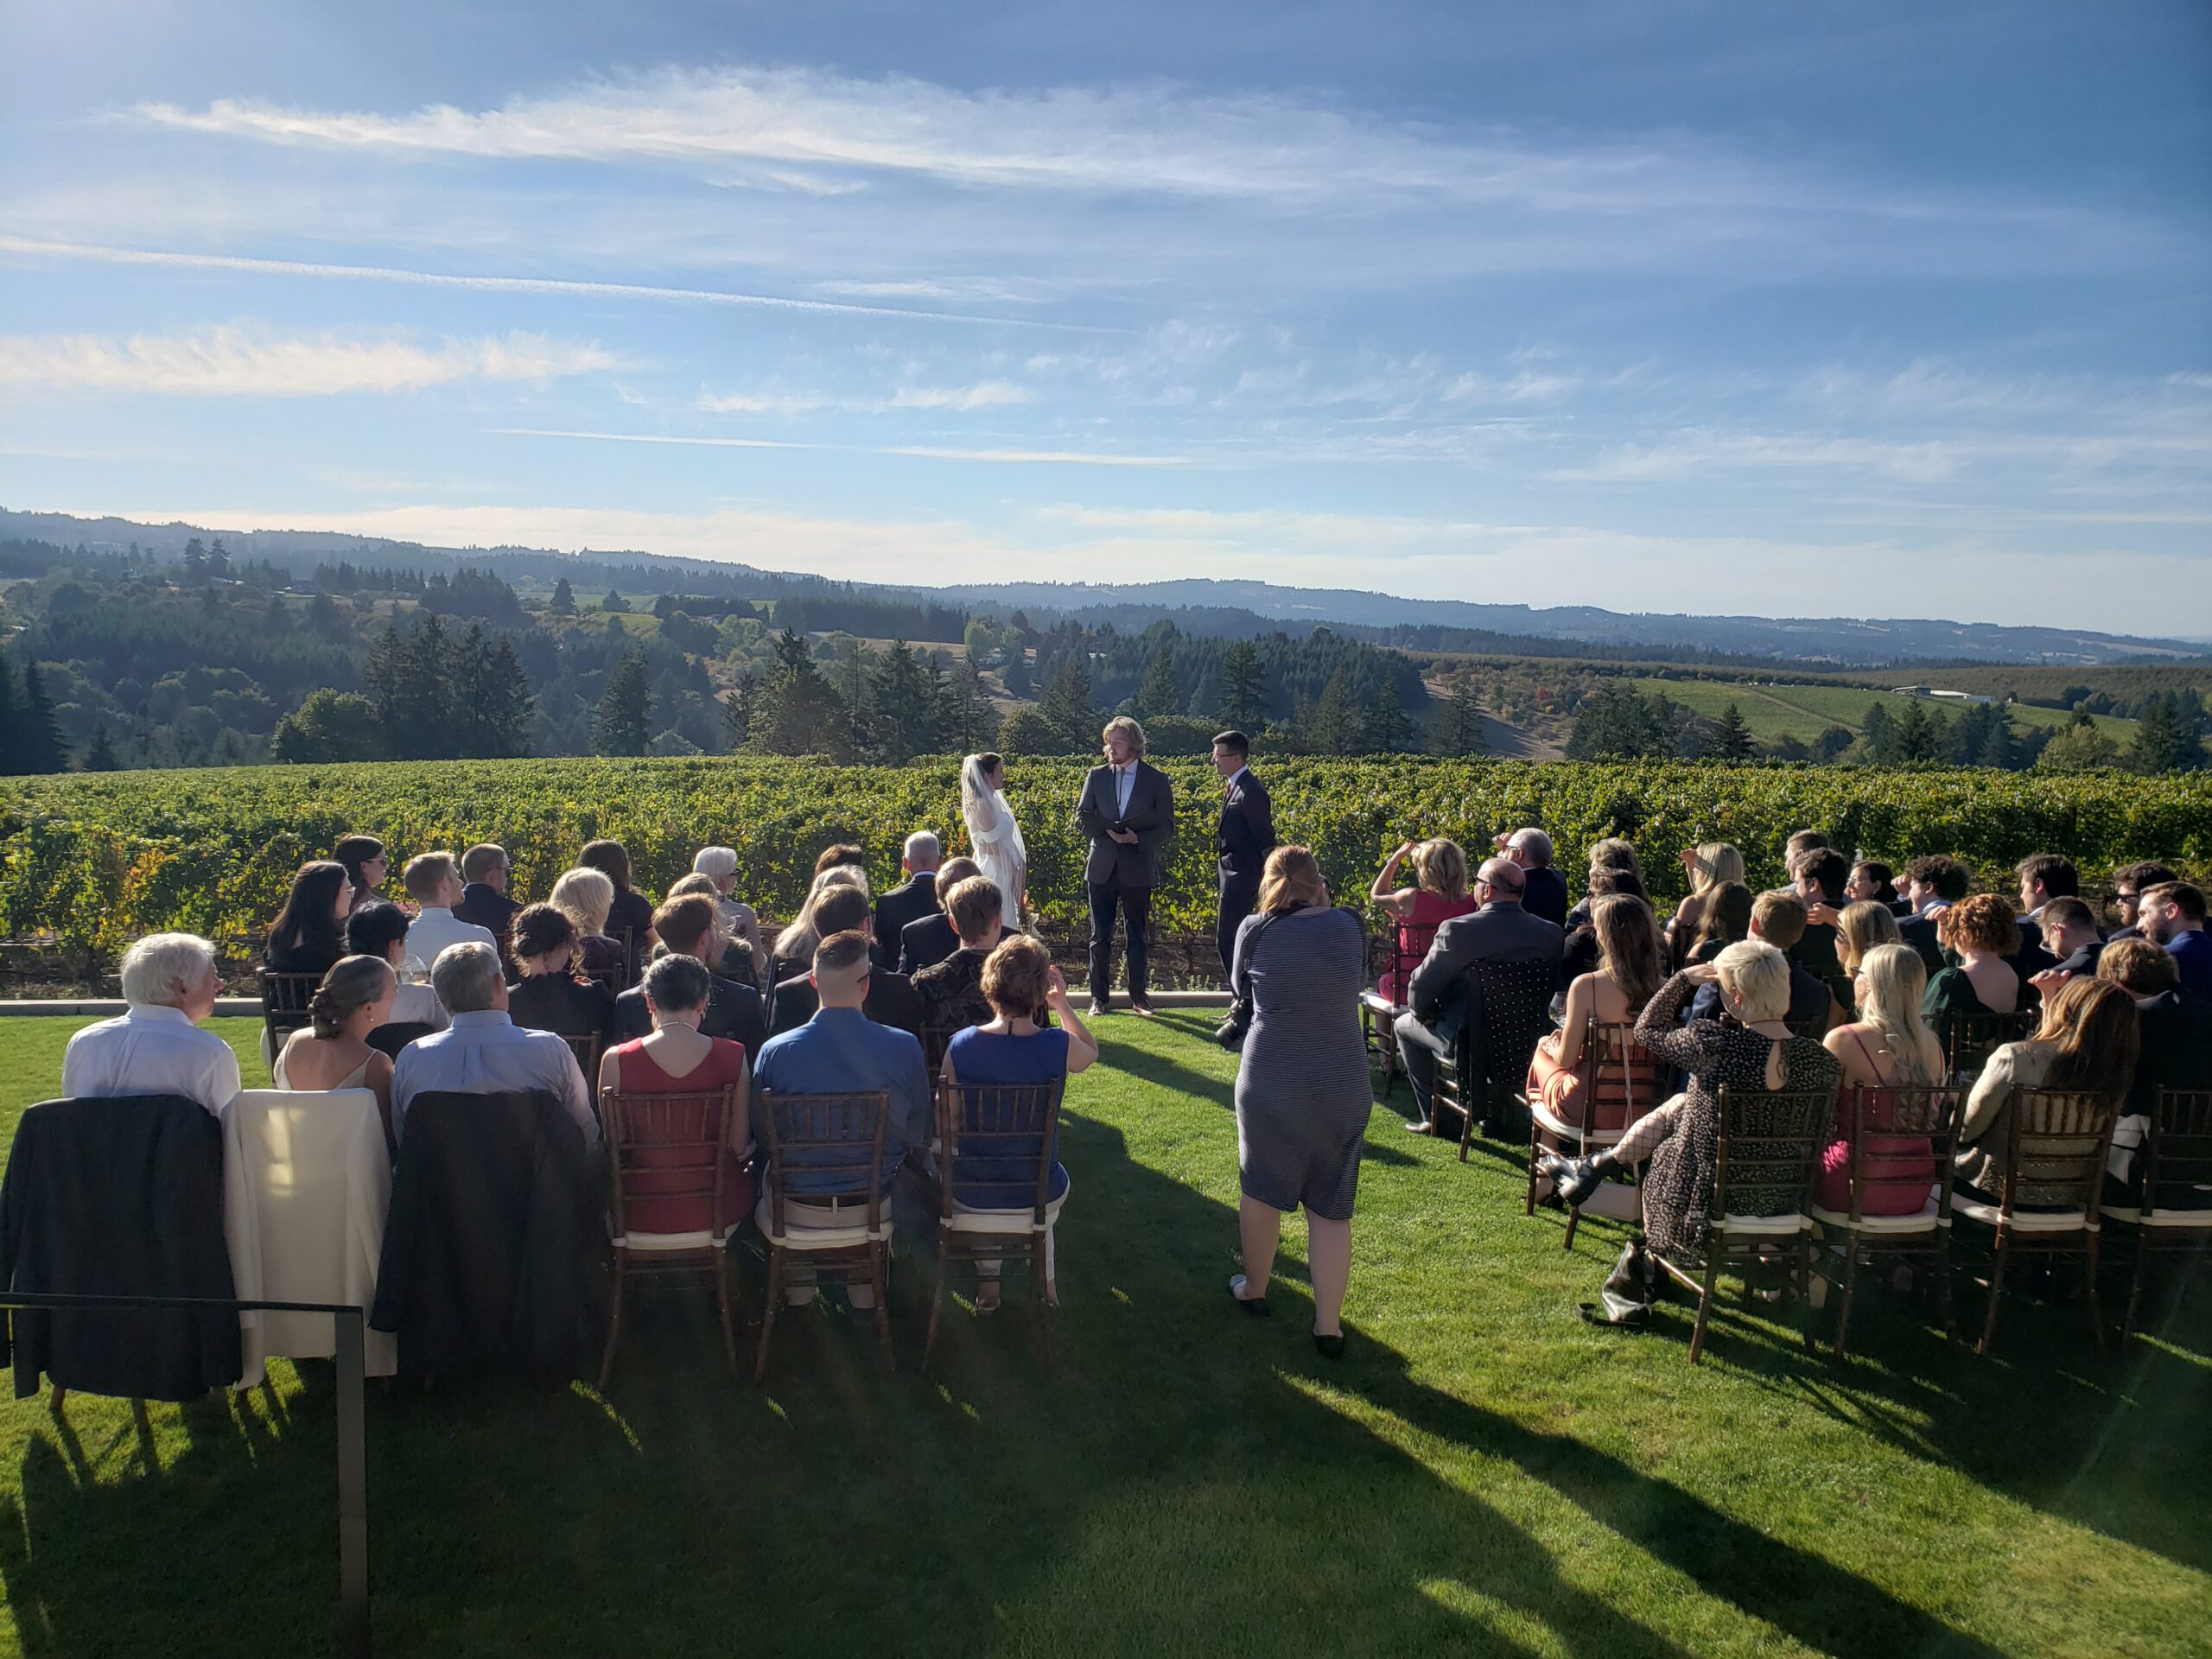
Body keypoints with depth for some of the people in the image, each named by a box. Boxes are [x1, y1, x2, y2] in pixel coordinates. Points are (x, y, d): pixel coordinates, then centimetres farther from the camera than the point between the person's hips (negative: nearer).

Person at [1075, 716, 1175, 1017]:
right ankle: (1099, 997, 13)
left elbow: (1166, 826, 0)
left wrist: (1138, 839, -17)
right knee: (1100, 936, 5)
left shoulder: (1156, 780, 0)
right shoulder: (1097, 776, 5)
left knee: (1137, 936, 7)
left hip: (1138, 870, -2)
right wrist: (1110, 832, -13)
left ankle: (1138, 997, 17)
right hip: (1102, 867, 2)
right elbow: (1082, 818, 5)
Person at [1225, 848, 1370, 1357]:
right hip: (1341, 1087, 1)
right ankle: (1329, 1325, 14)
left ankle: (1255, 1289, 37)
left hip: (1269, 1083, -1)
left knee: (1260, 1191, 20)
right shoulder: (1348, 925, -5)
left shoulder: (1255, 932, -9)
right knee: (1331, 1207, 9)